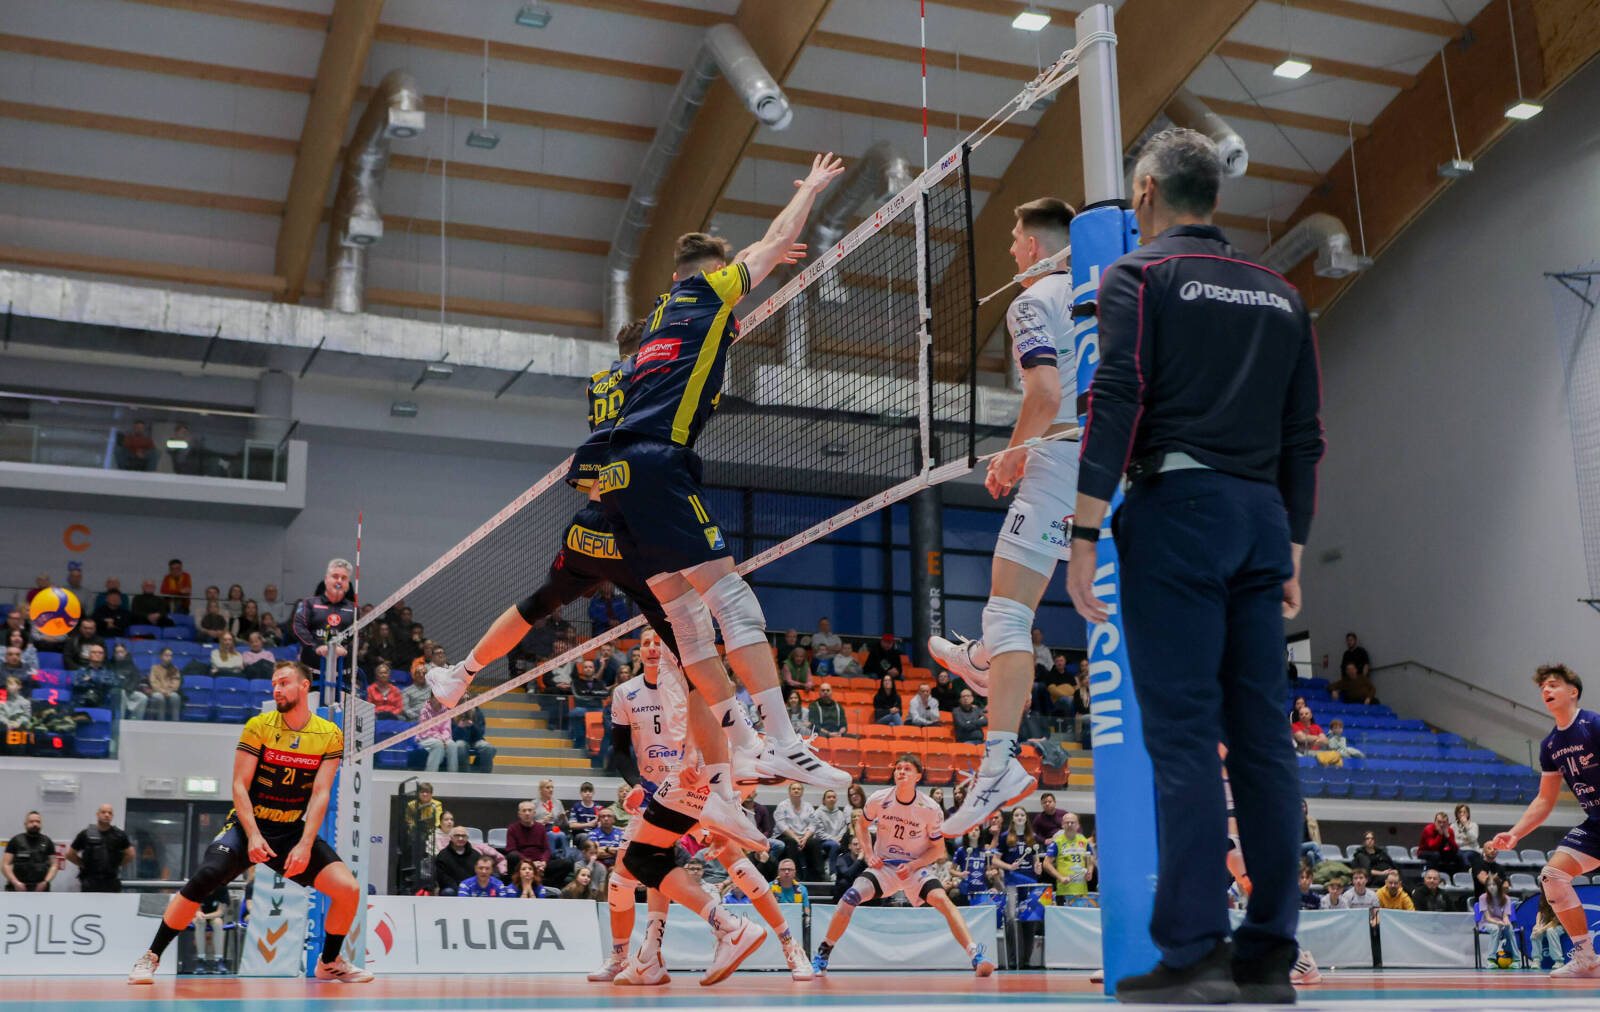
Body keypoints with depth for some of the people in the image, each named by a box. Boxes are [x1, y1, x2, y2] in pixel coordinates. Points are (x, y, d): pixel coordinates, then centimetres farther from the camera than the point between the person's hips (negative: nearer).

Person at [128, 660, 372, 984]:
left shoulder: (330, 735, -3)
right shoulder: (258, 726, -5)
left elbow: (320, 794, -8)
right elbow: (239, 786, -7)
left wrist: (305, 845, -18)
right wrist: (253, 835, -19)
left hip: (294, 830, 2)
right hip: (248, 824, -2)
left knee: (348, 889, -13)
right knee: (203, 880, -25)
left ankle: (330, 963, 12)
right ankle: (151, 958, -7)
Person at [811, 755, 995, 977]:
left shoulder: (930, 810, -14)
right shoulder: (878, 800, -10)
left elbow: (938, 849, -3)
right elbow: (861, 825, 11)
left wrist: (912, 866, -16)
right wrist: (869, 855, -3)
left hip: (917, 868, -1)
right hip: (883, 865, 1)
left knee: (942, 899, -29)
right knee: (851, 896, -22)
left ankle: (976, 954, -28)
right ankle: (822, 955, -5)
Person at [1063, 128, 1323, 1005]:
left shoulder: (1137, 277, 1)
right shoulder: (1280, 294, 19)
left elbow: (1116, 404, -10)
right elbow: (1305, 434, 17)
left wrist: (1084, 536, -11)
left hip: (1177, 506, -6)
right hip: (1263, 517, 6)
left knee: (1181, 734, -8)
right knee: (1262, 735, 5)